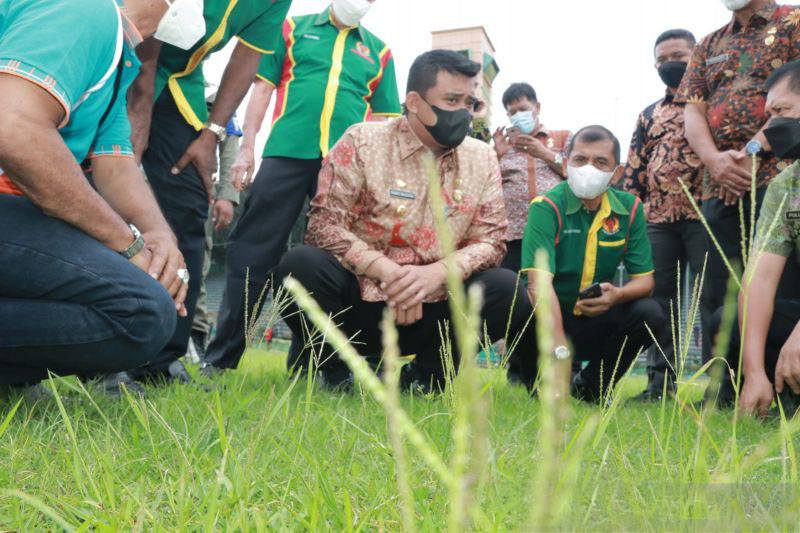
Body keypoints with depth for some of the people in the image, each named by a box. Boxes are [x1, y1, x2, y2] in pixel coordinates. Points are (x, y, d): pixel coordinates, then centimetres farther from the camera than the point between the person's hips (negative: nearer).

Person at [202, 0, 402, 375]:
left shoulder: (377, 51, 18)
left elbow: (383, 118, 15)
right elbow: (263, 88, 11)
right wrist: (247, 146, 2)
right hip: (286, 153, -1)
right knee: (252, 252, -4)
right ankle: (222, 357, 3)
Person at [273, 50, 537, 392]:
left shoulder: (482, 158, 4)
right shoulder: (363, 142, -5)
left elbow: (491, 239, -1)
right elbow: (325, 224, -11)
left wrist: (436, 273, -21)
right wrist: (387, 271, -25)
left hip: (432, 310, 3)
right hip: (360, 303, -2)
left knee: (507, 289, -20)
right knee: (301, 265, -29)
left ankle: (425, 377, 0)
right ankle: (331, 368, -3)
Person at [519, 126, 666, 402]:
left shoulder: (629, 208, -1)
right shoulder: (547, 206, -16)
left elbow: (644, 278, 0)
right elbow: (539, 281, -27)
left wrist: (618, 295, -26)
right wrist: (560, 350, -38)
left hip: (594, 320, 5)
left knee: (649, 314, -20)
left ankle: (589, 387, 2)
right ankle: (525, 368, 4)